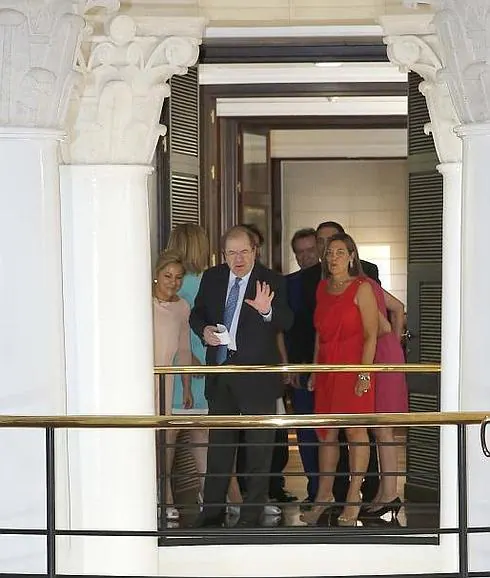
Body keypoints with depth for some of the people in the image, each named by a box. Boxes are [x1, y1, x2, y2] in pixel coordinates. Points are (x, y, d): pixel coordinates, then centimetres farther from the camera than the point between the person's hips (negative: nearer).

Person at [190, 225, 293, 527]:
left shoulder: (272, 281, -8)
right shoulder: (212, 278, 5)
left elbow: (287, 323, -18)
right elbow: (197, 313, 15)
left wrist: (267, 310, -39)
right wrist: (204, 330, -7)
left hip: (257, 375, -4)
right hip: (220, 372, 4)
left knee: (259, 448, 5)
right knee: (219, 445, 13)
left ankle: (252, 514, 13)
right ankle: (213, 511, 22)